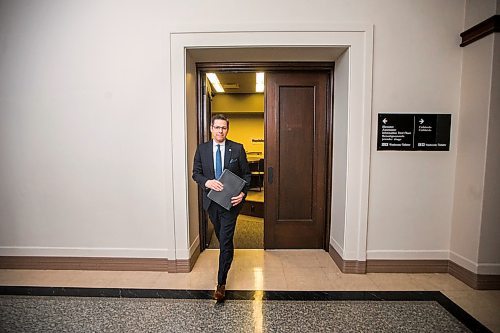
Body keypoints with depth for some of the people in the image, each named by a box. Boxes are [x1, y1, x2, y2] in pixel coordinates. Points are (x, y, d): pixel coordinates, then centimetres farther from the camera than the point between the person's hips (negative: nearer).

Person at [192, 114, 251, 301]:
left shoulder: (237, 149, -5)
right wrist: (207, 182, -18)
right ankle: (228, 256, 52)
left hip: (230, 201, -3)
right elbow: (196, 173, 3)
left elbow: (246, 173, -1)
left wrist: (243, 193, -16)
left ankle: (221, 283, 12)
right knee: (222, 237, 22)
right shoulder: (202, 149, 1)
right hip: (211, 200, 3)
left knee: (225, 241, -3)